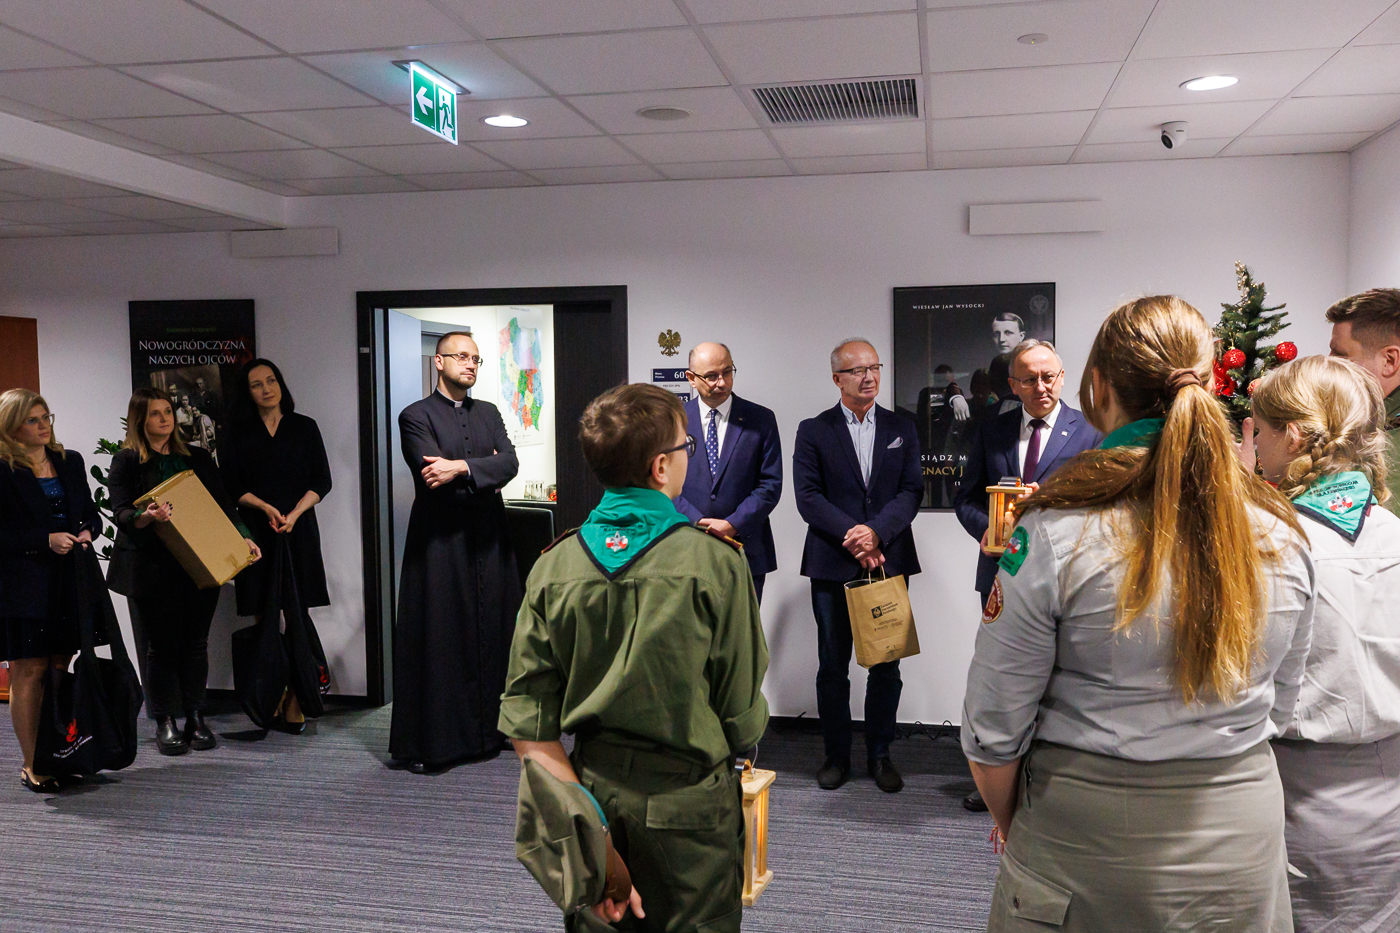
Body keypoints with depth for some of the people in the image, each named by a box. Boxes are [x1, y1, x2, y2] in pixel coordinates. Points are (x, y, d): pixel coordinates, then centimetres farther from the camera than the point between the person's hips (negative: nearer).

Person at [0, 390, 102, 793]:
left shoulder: (70, 461, 11)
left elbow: (90, 512, 19)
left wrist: (87, 532, -1)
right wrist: (46, 541, -17)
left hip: (68, 582, 5)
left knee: (60, 669, 9)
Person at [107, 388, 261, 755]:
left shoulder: (197, 457, 14)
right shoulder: (127, 461, 3)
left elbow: (222, 503, 11)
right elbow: (121, 513, -7)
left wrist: (243, 536, -3)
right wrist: (147, 516, -29)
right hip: (151, 569, -3)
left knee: (195, 642, 5)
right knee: (160, 645, 1)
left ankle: (196, 718, 14)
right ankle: (165, 722, 12)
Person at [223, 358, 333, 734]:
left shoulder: (304, 427, 9)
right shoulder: (239, 433, 11)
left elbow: (322, 480, 5)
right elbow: (232, 485, 5)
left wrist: (294, 513, -10)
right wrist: (265, 508, -11)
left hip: (298, 530, -1)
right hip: (256, 531, 1)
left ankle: (294, 707, -5)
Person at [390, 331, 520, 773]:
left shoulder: (489, 413, 15)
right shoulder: (416, 416, 1)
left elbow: (510, 463, -2)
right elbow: (433, 475, -15)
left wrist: (462, 467, -15)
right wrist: (486, 467, -9)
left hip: (488, 538, 5)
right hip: (440, 541, -4)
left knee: (492, 634, 7)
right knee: (437, 640, -1)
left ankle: (487, 729, 19)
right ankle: (427, 742, 8)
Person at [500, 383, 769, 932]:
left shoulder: (555, 564, -5)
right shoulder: (715, 562, -15)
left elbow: (527, 725, -7)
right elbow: (743, 716, -10)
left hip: (594, 785, 4)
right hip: (688, 802, -3)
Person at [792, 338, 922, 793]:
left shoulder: (902, 429, 9)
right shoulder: (813, 431, 3)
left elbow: (911, 491, 0)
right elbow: (808, 496, -5)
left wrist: (876, 531, -16)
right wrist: (852, 536, -16)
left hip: (889, 563, 2)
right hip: (833, 566, -1)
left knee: (886, 666, 7)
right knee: (833, 666, 7)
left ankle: (880, 755, 21)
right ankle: (836, 755, 20)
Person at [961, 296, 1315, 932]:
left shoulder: (1053, 533, -21)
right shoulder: (1282, 536, -6)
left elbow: (993, 734, -15)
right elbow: (1279, 706, 8)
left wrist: (1011, 823, 4)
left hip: (1087, 837, -4)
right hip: (1243, 840, 4)